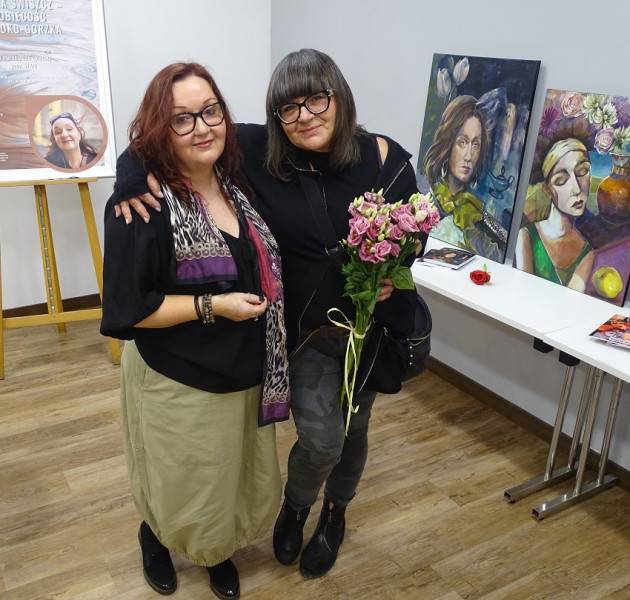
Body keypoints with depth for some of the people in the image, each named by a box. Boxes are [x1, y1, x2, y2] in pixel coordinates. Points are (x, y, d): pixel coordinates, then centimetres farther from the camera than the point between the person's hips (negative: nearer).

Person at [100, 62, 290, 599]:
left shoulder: (238, 185, 1)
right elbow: (126, 309, -20)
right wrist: (212, 306, -21)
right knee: (185, 489, 16)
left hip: (245, 374, 6)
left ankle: (218, 549, 52)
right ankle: (154, 537, 51)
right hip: (178, 384, -6)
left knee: (241, 480, 22)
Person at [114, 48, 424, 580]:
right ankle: (295, 507, 34)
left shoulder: (384, 159, -12)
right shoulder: (257, 152, -14)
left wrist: (392, 275, -19)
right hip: (306, 330, -1)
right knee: (320, 440, -5)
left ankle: (335, 514, 51)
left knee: (353, 430, 19)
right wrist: (133, 178, -25)